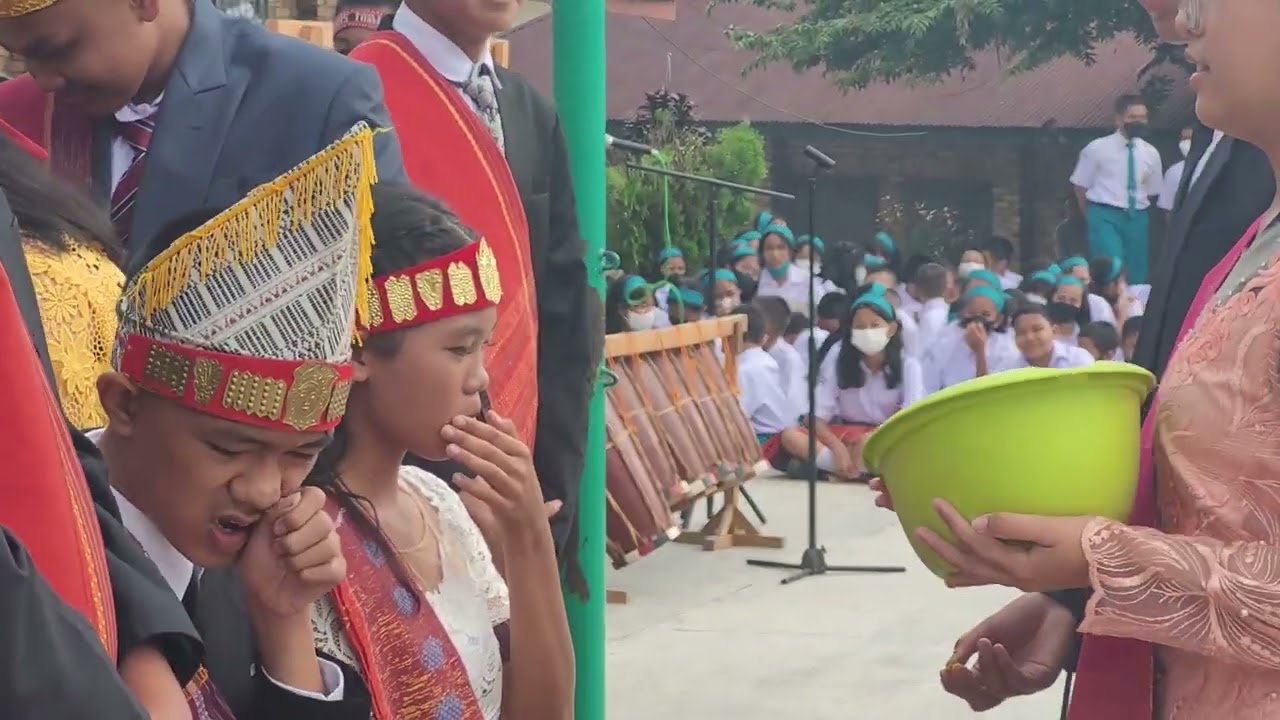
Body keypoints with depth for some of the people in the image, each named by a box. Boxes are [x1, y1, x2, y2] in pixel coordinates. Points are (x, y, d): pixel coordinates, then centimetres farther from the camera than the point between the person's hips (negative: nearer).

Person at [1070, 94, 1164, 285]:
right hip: (1105, 217, -4)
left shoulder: (1151, 153, 7)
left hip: (1137, 218, 4)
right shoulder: (1097, 148, -3)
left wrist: (1137, 214, 12)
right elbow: (1080, 186, 4)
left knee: (1137, 276, 5)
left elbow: (1152, 192, 17)